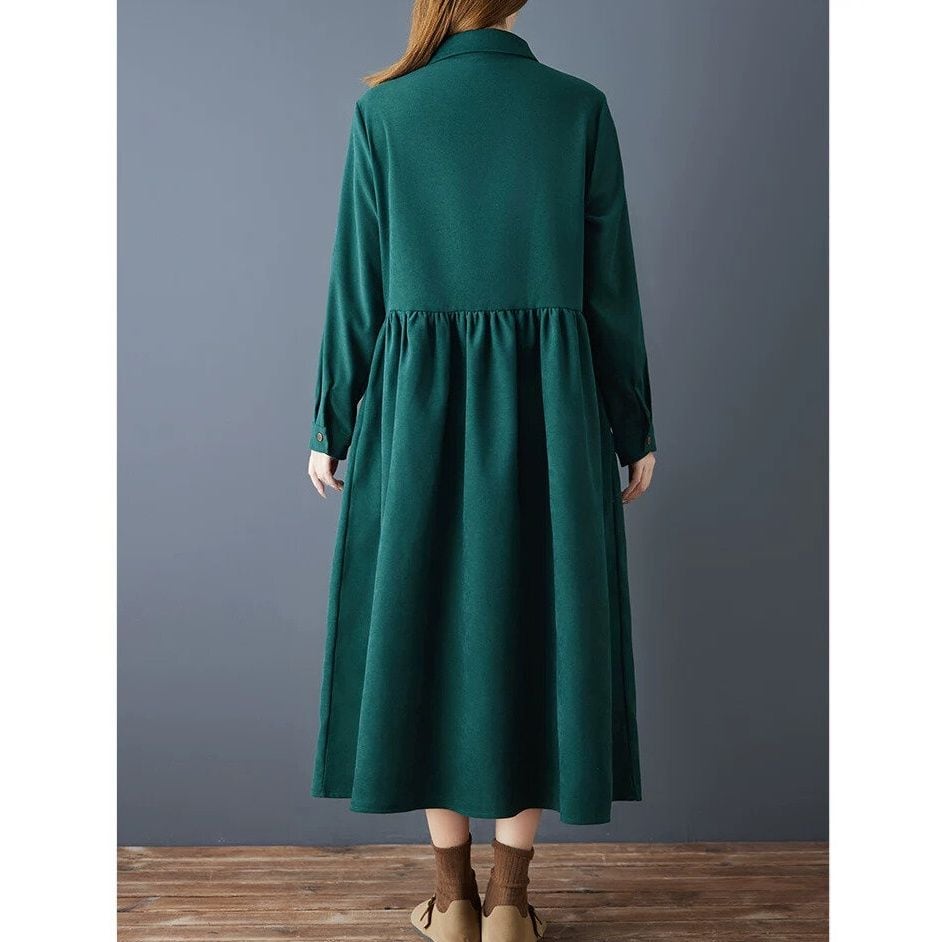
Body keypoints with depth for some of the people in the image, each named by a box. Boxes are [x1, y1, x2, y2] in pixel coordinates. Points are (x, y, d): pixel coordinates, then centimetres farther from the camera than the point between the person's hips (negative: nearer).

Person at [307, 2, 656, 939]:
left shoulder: (383, 112, -1)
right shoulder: (580, 107, 1)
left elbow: (357, 287, -1)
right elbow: (609, 285, 1)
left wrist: (331, 427, 9)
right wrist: (634, 430, 9)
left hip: (420, 407, 0)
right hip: (547, 407, 1)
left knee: (427, 631, 11)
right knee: (533, 633, 10)